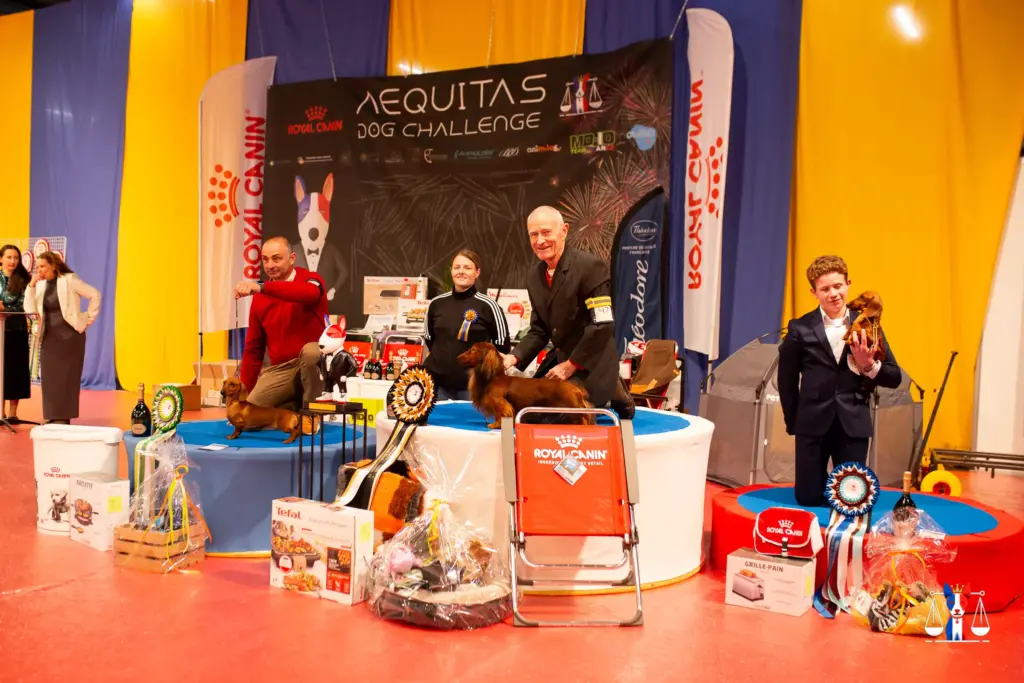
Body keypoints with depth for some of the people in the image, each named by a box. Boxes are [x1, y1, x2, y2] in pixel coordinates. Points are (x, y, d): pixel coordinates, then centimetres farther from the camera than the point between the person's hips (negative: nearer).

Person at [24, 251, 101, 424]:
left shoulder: (69, 280, -8)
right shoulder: (40, 285, 9)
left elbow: (95, 295, -8)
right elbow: (30, 310, 2)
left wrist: (88, 319, -7)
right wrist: (31, 285, -6)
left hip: (70, 335, -6)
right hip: (49, 337, 6)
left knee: (66, 377, -4)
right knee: (49, 378, 4)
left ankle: (63, 419, 2)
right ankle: (52, 418, 11)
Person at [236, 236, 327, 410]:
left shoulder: (310, 279, -6)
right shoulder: (259, 298, 8)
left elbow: (310, 293, -35)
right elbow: (253, 347, 13)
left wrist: (261, 287, -45)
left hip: (313, 363, -4)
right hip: (280, 369, 5)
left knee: (310, 350, -37)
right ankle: (296, 407, 15)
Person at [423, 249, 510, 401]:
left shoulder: (488, 305, -8)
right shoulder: (436, 303, 4)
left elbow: (502, 346, -2)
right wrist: (444, 359, 10)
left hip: (472, 384, -3)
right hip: (437, 381, 4)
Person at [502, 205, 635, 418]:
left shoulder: (590, 266, -18)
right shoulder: (534, 276, 5)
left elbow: (603, 326, -21)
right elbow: (539, 330, 10)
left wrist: (571, 365, -18)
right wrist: (515, 357, -8)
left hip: (592, 363, -8)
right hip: (559, 358, 8)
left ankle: (611, 393, 5)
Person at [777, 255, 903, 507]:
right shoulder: (800, 329, -2)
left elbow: (895, 378, 3)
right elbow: (787, 380, 5)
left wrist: (869, 365, -16)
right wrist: (793, 422, 7)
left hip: (853, 425, 1)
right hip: (812, 424, -1)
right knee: (808, 498, 4)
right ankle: (823, 478, 38)